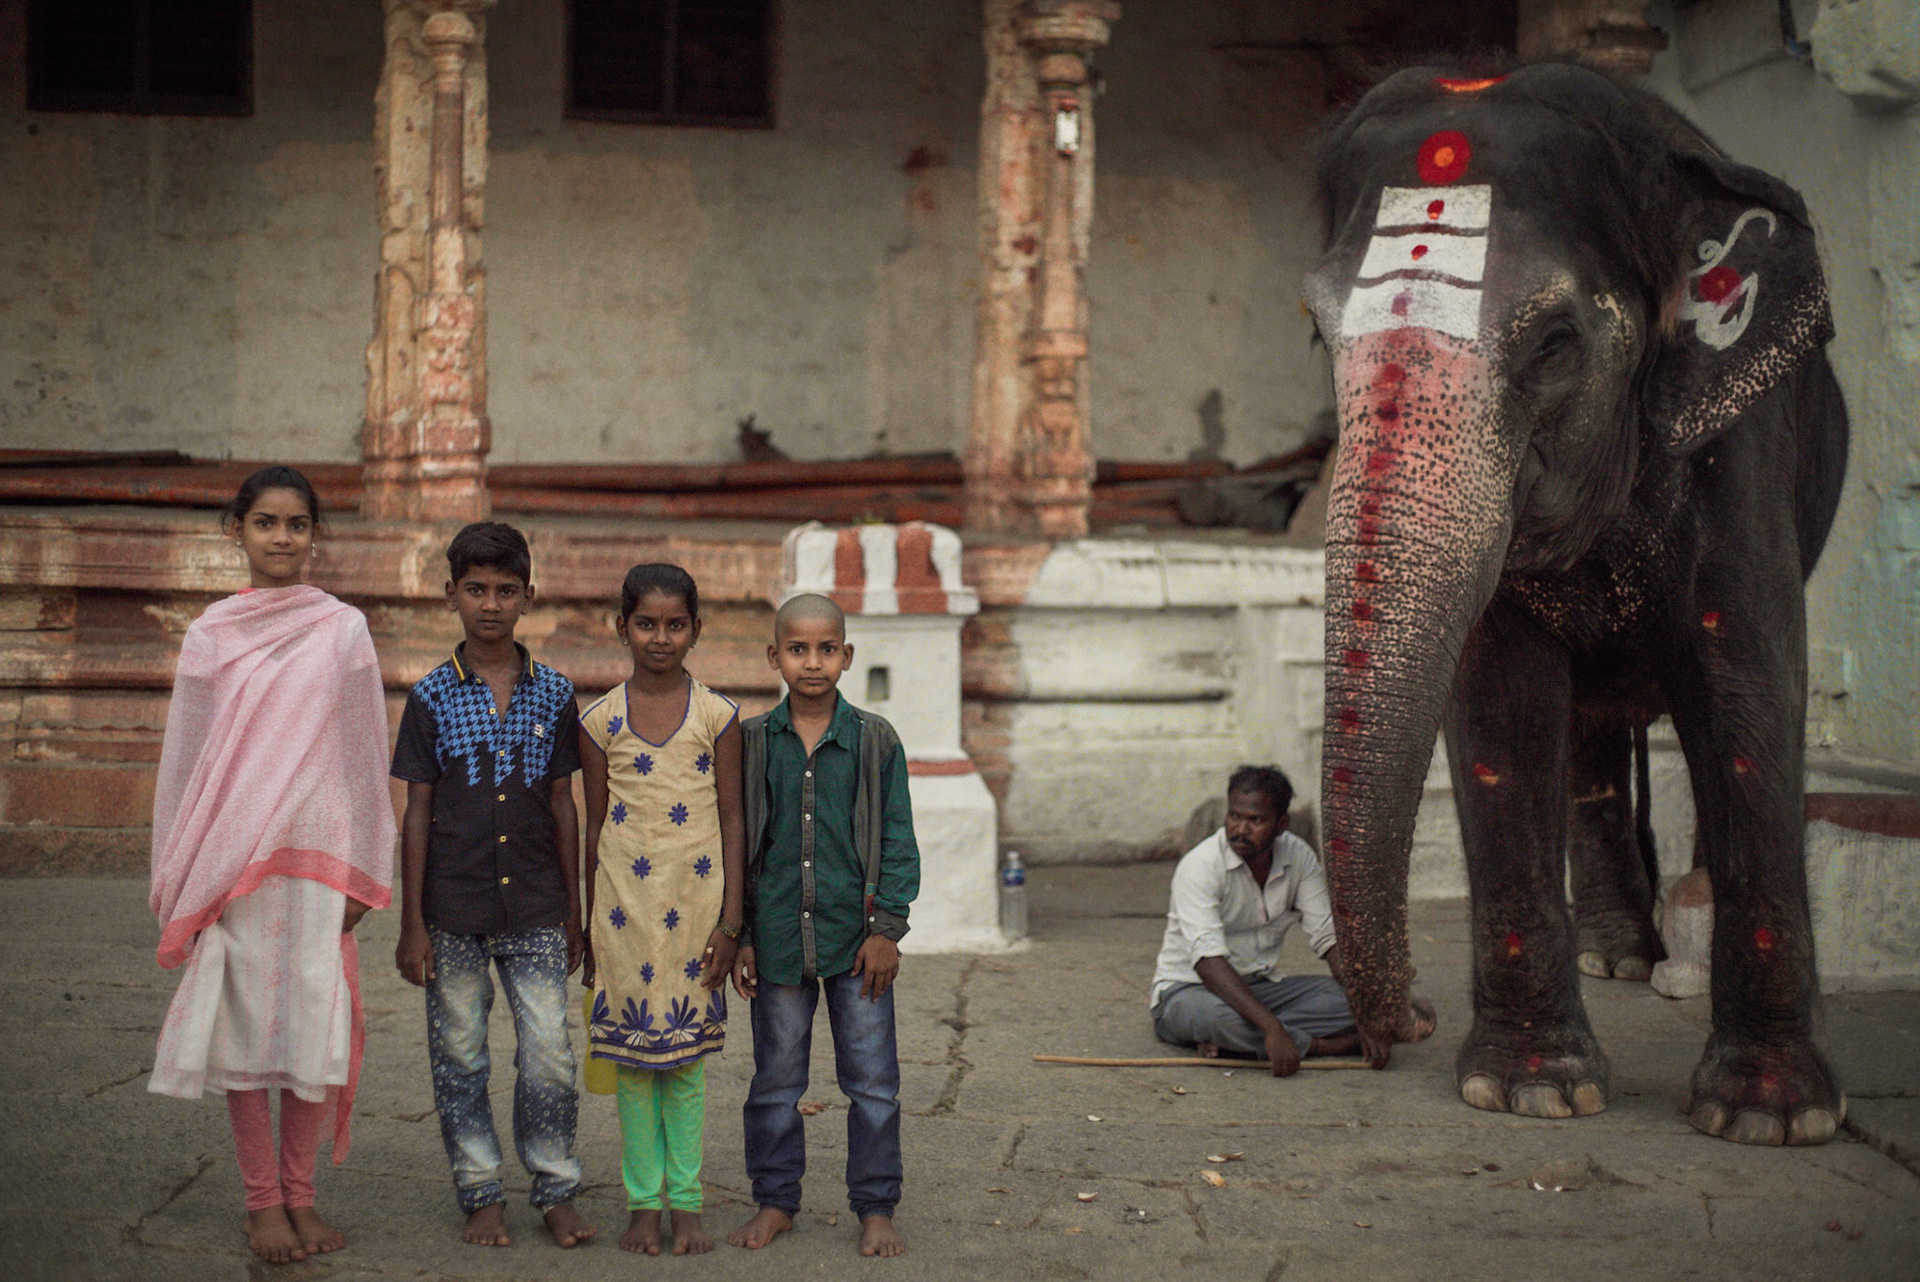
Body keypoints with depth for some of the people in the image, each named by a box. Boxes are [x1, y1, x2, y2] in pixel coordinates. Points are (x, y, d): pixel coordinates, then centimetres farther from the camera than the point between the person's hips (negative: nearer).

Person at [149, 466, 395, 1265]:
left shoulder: (343, 631, 4)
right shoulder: (212, 635, 6)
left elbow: (364, 754, 5)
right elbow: (185, 757, 8)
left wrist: (364, 870, 2)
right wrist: (179, 879, 5)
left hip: (318, 853, 0)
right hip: (231, 858, 0)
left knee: (315, 1019, 0)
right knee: (244, 1017, 2)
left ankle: (300, 1193, 14)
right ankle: (261, 1201, 12)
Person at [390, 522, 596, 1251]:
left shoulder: (553, 695, 5)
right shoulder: (432, 697, 0)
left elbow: (563, 806, 10)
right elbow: (417, 813, 2)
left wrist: (573, 914, 9)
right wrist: (412, 924, -1)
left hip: (535, 911, 1)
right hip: (454, 911, -1)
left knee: (550, 1054, -2)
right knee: (460, 1059, 6)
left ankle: (556, 1194, 12)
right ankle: (482, 1196, 18)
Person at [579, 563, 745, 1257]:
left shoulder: (716, 715, 0)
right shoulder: (601, 719, 2)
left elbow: (732, 821, 1)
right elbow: (595, 826, 7)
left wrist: (731, 920, -4)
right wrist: (590, 927, 8)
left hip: (695, 900, -1)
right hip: (626, 903, 1)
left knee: (688, 1057, 4)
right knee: (632, 1055, 4)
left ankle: (686, 1203, 13)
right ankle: (643, 1203, 14)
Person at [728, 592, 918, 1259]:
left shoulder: (875, 741, 0)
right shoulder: (751, 742, 2)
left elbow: (898, 841, 2)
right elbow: (735, 843, 6)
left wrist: (887, 927, -5)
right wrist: (736, 935, 3)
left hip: (856, 935, -1)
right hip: (777, 935, 1)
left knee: (872, 1079, 4)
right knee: (776, 1078, 11)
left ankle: (875, 1207, 15)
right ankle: (775, 1200, 24)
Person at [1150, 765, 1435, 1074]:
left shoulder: (1299, 857, -3)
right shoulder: (1199, 866, -22)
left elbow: (1329, 936, -2)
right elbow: (1208, 960, -33)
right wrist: (1272, 1028, -44)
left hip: (1262, 987, 6)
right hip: (1188, 988, -6)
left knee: (1349, 999, -17)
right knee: (1212, 1014, -42)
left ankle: (1231, 1040, -27)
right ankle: (1322, 1045, -22)